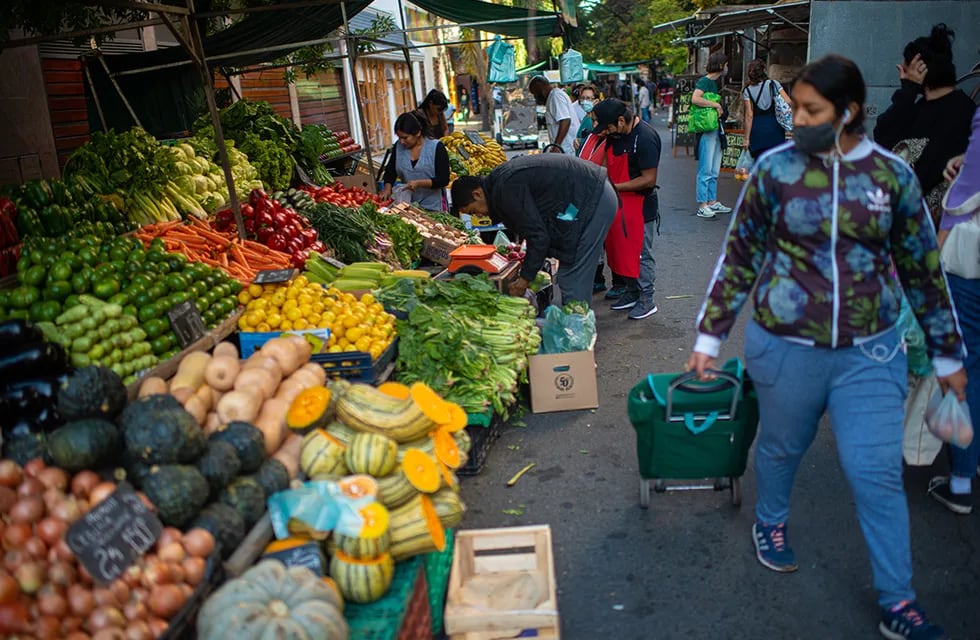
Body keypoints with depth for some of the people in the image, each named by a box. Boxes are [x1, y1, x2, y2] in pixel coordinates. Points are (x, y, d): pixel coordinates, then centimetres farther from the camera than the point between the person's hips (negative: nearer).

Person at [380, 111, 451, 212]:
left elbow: (443, 180, -13)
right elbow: (390, 171, 9)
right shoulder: (398, 146, 2)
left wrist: (419, 183, -24)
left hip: (433, 207, -4)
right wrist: (387, 188, -10)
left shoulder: (437, 148, -11)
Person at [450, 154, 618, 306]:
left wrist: (525, 279, -9)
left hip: (591, 198, -10)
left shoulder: (506, 189, -20)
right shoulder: (499, 178, 11)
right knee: (575, 276, 15)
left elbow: (538, 235, -19)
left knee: (572, 277, -9)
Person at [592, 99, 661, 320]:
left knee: (641, 254, 1)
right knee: (621, 249, 15)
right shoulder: (615, 135, 4)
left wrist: (614, 187, -20)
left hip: (641, 206, -8)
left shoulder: (645, 138, -21)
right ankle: (631, 292, 30)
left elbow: (649, 179, -22)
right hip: (618, 203, 8)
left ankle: (647, 300, 13)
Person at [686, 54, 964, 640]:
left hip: (870, 351, 1)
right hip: (786, 346, 0)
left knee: (878, 473, 3)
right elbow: (739, 257, 0)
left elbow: (924, 268, 6)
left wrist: (948, 354, 10)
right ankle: (771, 522, 48)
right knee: (783, 447, 18)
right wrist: (710, 336, 1)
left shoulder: (893, 174, -2)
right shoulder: (776, 168, -6)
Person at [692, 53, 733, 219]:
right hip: (706, 130, -9)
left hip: (716, 129, 9)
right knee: (705, 170, -7)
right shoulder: (704, 81, -10)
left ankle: (712, 202, 20)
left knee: (714, 171, 13)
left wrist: (720, 109, 10)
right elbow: (695, 99, -27)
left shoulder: (717, 82, 18)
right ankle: (702, 206, -4)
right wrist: (716, 104, -21)